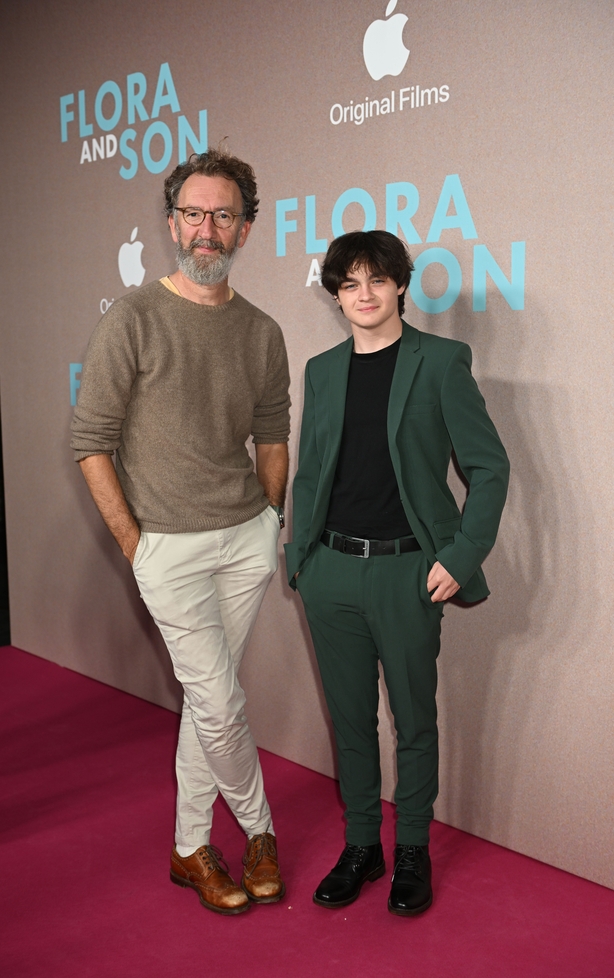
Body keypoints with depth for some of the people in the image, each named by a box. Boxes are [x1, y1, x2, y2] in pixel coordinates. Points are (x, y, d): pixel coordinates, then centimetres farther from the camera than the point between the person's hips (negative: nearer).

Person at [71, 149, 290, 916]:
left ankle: (191, 847, 29)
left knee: (207, 699, 12)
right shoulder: (133, 320, -9)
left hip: (248, 536, 4)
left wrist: (269, 521, 10)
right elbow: (92, 443, -8)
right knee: (219, 704, 0)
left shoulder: (262, 333, 5)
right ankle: (258, 829, 26)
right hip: (168, 544, -4)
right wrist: (134, 543, -8)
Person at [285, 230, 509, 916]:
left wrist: (460, 558, -10)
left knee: (414, 719, 9)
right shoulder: (322, 370, 10)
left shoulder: (440, 362, -4)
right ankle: (361, 845, 30)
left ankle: (413, 851, 27)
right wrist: (299, 554, 6)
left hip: (406, 572, -4)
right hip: (331, 570, 4)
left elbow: (489, 467, -4)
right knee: (349, 717, 13)